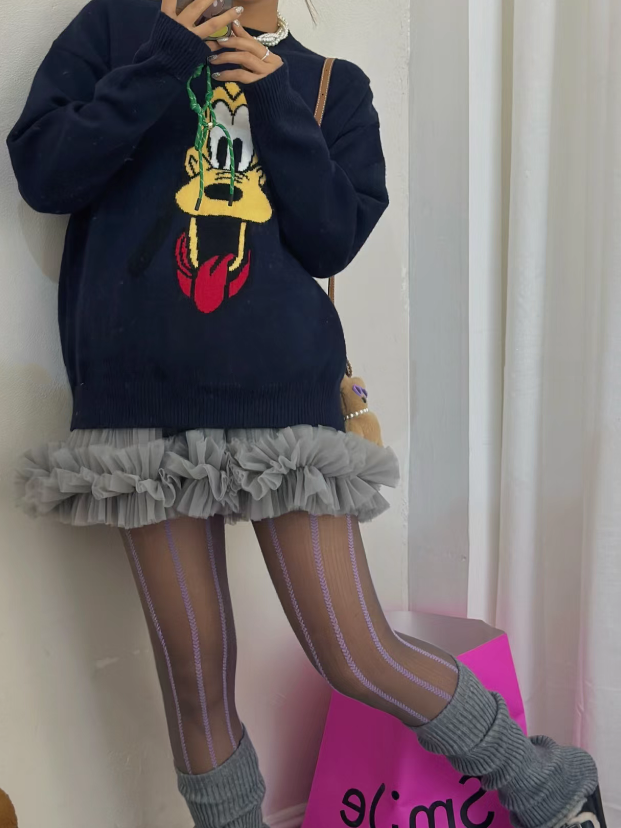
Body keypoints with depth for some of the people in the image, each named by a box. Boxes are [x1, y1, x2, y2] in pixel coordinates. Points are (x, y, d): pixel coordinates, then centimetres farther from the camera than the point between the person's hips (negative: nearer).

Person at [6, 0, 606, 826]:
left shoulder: (333, 84, 15)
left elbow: (335, 239, 2)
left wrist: (274, 99, -5)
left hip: (284, 393, 0)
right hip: (144, 395, 1)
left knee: (358, 656, 0)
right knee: (194, 671, 6)